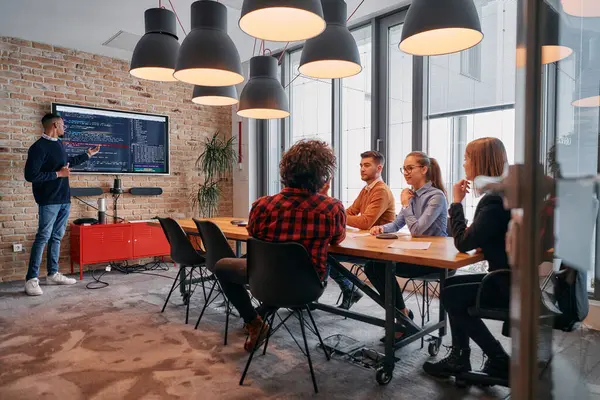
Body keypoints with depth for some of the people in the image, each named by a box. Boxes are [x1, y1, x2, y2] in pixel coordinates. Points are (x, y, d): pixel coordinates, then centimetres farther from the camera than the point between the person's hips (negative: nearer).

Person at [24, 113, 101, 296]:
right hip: (49, 201, -8)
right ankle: (31, 279, 1)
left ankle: (53, 274, 20)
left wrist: (88, 154, 38)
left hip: (64, 199, 8)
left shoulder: (59, 143, 13)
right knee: (43, 238, -6)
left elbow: (68, 162, 32)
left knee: (56, 237, 12)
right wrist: (58, 174, -15)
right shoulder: (39, 147, -14)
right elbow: (30, 175, -19)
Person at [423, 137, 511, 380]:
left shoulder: (496, 200, -23)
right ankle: (458, 358, 16)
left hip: (511, 284, -10)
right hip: (509, 276, 10)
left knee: (451, 296, -1)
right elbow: (476, 240, 13)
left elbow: (463, 243, -22)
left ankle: (500, 362, 11)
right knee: (451, 286, 12)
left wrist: (456, 202, -14)